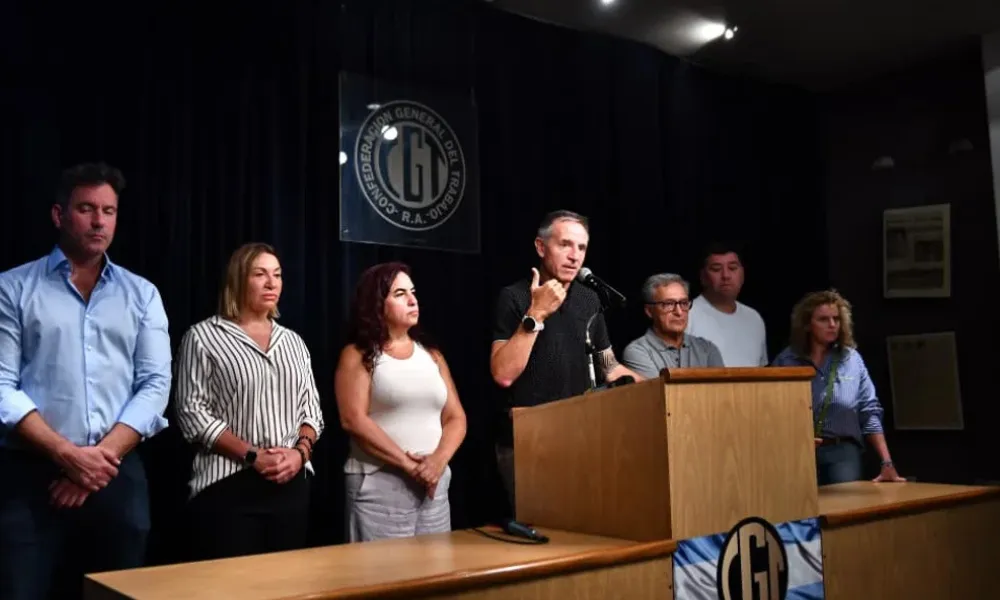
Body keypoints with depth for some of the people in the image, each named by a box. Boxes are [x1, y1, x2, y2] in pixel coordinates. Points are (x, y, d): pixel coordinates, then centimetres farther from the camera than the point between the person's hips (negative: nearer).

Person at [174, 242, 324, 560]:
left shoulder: (293, 341, 14)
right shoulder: (203, 337, -2)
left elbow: (311, 409, 14)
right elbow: (192, 413, -8)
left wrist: (300, 451, -7)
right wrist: (253, 456, -15)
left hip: (292, 484, 5)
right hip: (228, 485, -5)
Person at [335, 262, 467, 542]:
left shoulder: (431, 354, 14)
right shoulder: (358, 355, 0)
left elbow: (456, 418, 10)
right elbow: (354, 420, -12)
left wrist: (439, 460, -10)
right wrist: (408, 464, -16)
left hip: (434, 485, 5)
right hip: (379, 486, -4)